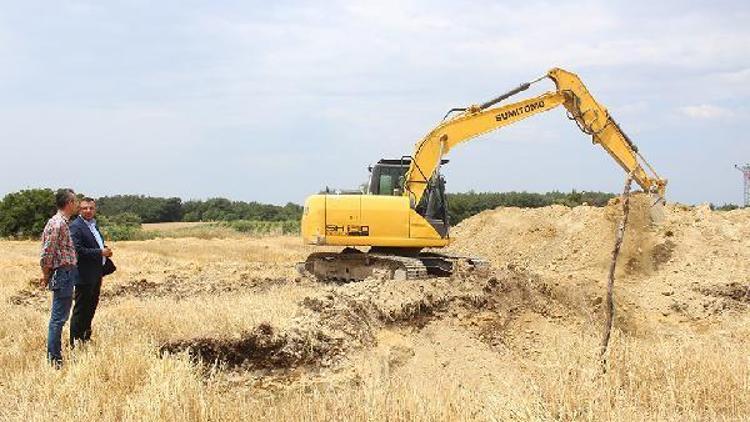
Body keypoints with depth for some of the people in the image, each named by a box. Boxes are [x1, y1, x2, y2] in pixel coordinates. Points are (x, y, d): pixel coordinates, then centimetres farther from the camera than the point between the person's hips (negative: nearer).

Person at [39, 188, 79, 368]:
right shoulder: (58, 223, -18)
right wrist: (46, 275, -7)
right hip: (63, 274, -10)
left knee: (60, 317, 16)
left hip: (67, 274, 10)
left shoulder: (62, 222, 13)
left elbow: (49, 251, 18)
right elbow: (46, 253, -19)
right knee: (58, 318, -5)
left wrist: (47, 275, 18)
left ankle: (55, 356, 24)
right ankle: (54, 359, -1)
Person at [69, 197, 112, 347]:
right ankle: (75, 341, 3)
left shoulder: (94, 225, 15)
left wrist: (105, 251, 6)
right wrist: (100, 252, -22)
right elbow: (77, 250, -24)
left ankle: (85, 337, 29)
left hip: (96, 274, 9)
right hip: (84, 275, -9)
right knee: (80, 309, -3)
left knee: (91, 307, 17)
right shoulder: (76, 226, -15)